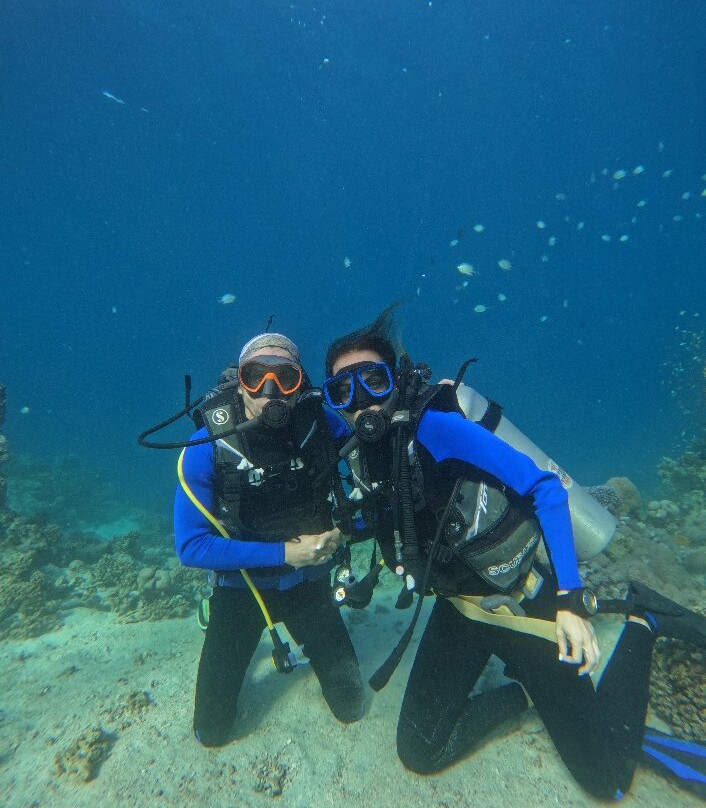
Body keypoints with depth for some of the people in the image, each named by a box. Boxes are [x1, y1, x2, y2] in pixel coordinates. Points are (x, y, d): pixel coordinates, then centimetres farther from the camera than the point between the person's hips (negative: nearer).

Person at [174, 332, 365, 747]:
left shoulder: (323, 426, -20)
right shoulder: (208, 448, -23)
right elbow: (191, 546, -21)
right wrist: (284, 553, -25)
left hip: (309, 583, 1)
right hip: (242, 587, -1)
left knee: (350, 706, 13)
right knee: (212, 731, 12)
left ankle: (309, 640, 38)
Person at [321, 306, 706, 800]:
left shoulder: (434, 426, -24)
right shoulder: (360, 458, -4)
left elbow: (545, 488, -23)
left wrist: (569, 598, -24)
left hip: (522, 602, -5)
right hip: (459, 608, 6)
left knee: (606, 777, 8)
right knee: (419, 753, 7)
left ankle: (641, 621, 23)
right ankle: (524, 692, 24)